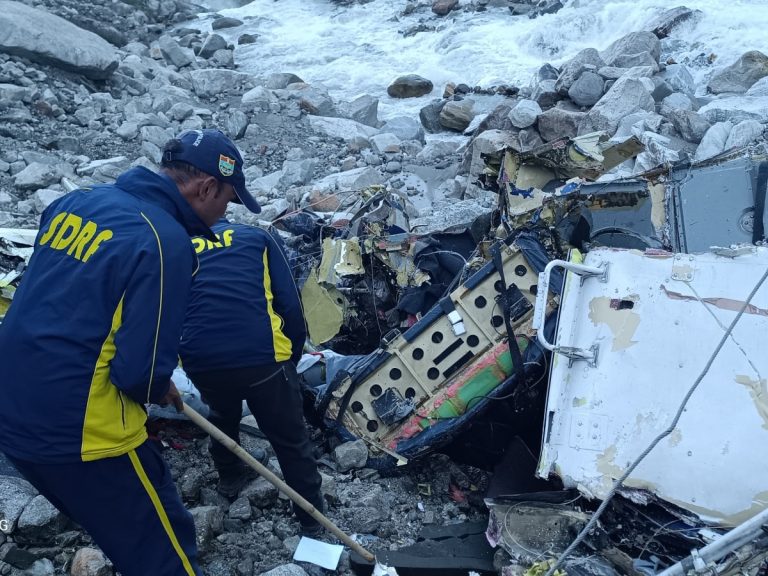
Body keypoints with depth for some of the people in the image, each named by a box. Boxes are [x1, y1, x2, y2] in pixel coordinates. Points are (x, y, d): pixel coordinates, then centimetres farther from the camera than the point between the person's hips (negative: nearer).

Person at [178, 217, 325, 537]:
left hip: (202, 362, 3)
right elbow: (291, 304, 6)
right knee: (291, 440, 17)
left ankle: (229, 478, 53)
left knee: (221, 418, 35)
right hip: (263, 356, -2)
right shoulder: (257, 237, 16)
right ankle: (312, 517, 28)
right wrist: (293, 356, 17)